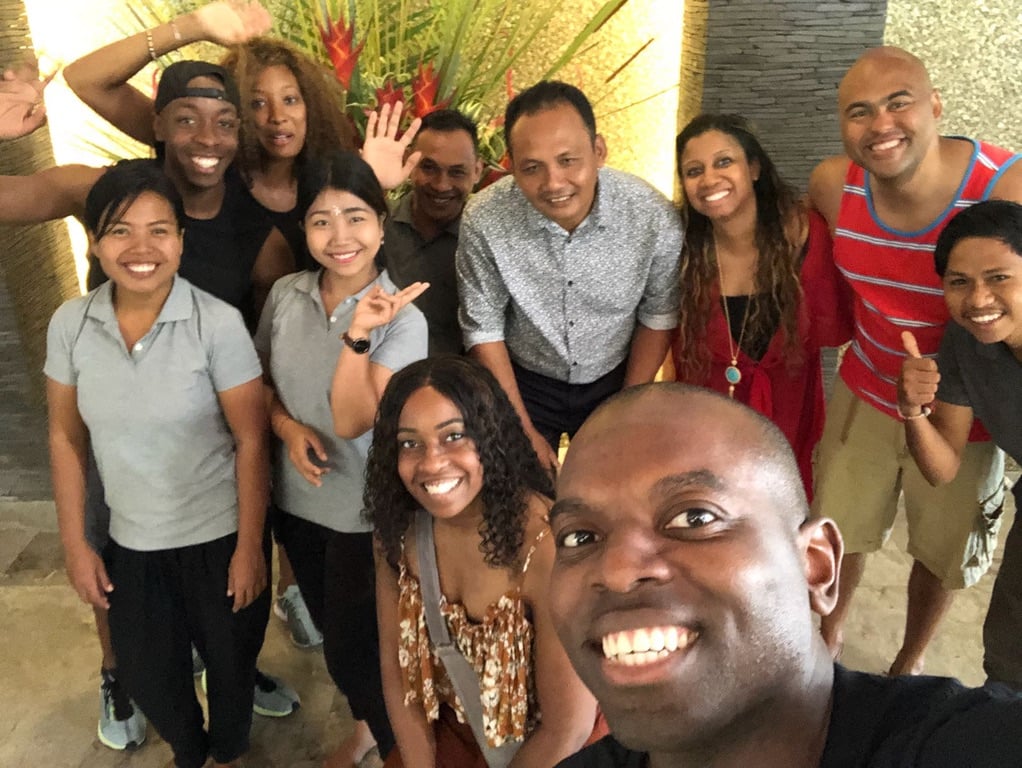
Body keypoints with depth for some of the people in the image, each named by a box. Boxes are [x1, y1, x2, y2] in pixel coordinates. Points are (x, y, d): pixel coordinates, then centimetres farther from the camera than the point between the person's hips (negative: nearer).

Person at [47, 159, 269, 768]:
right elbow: (66, 436, 1)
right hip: (132, 544, 4)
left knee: (230, 665, 17)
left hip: (219, 537, -3)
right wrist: (75, 544, 3)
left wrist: (249, 546, -12)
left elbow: (251, 440, -14)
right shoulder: (70, 324, -9)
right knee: (147, 674, 21)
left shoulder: (218, 324, -20)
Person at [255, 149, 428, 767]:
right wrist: (288, 426, -13)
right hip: (296, 498, 5)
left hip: (364, 512, -5)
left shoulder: (402, 319, -19)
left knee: (353, 646, 8)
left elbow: (355, 419, -26)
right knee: (330, 628, 24)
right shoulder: (286, 294, -5)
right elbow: (258, 378, 6)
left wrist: (358, 334, -38)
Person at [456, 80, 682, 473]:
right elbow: (483, 329, -13)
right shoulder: (483, 220, -25)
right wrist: (523, 430, -9)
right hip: (523, 383, 0)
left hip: (613, 381, 1)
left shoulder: (656, 217, -23)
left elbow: (657, 318, -7)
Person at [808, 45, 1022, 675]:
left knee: (942, 553, 19)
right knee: (841, 529, 20)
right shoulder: (833, 185, -16)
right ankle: (832, 630, 50)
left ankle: (912, 661, 48)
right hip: (868, 394, 2)